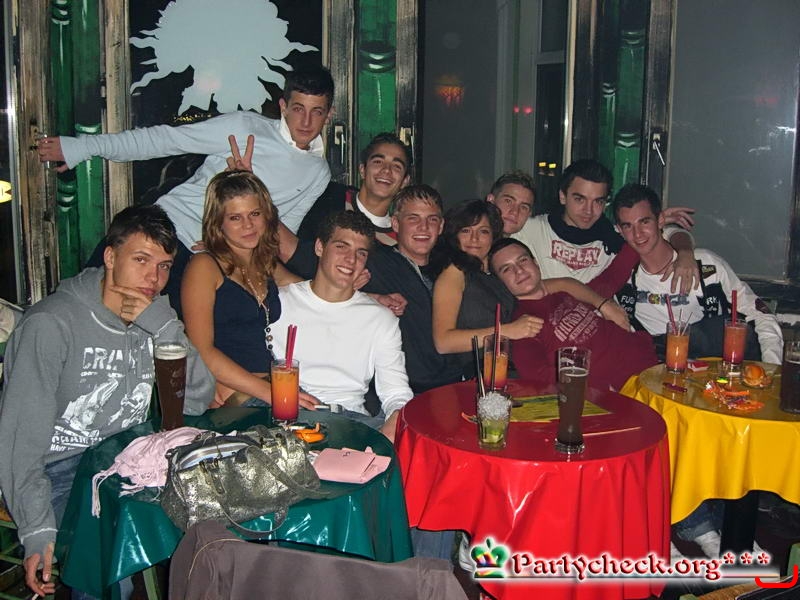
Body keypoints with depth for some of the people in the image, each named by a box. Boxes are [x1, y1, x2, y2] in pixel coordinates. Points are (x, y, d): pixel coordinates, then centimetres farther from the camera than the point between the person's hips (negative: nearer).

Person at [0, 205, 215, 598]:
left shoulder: (154, 321, 5)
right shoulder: (52, 324, -15)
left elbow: (199, 400, -5)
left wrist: (163, 324, -16)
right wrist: (38, 532, -23)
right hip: (58, 472, -6)